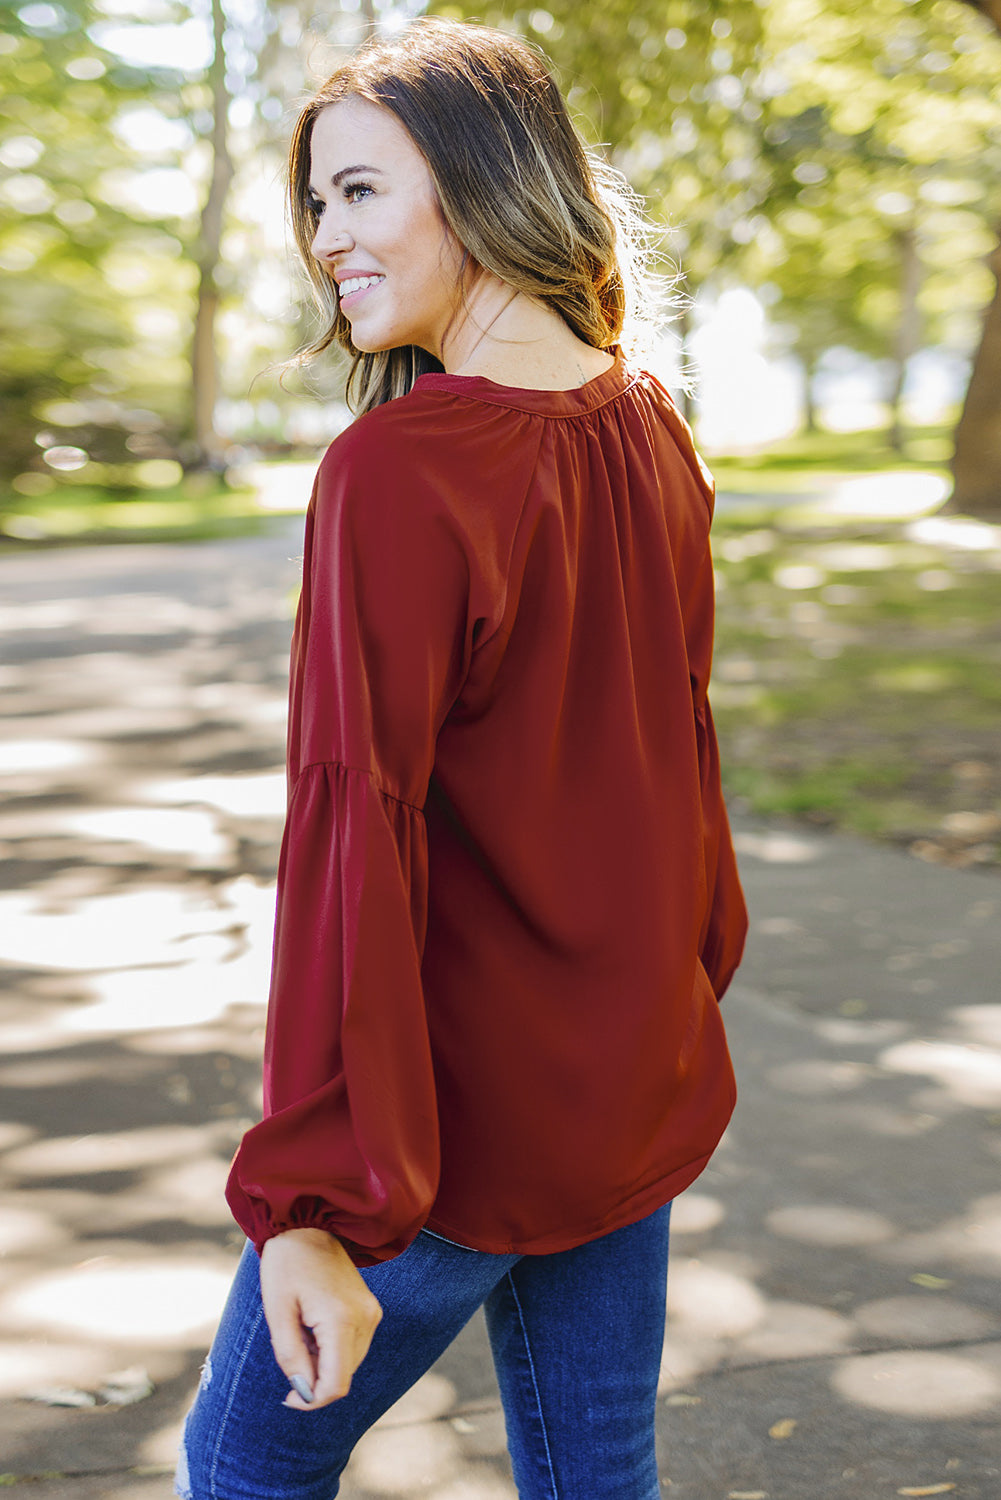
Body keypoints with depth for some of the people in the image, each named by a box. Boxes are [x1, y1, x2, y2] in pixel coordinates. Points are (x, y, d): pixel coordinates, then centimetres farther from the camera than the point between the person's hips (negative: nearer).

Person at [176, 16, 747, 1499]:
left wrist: (313, 1197, -23)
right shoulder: (652, 439, 2)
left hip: (456, 1112, -7)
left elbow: (355, 830, -25)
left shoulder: (400, 467, -21)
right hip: (641, 1095, 7)